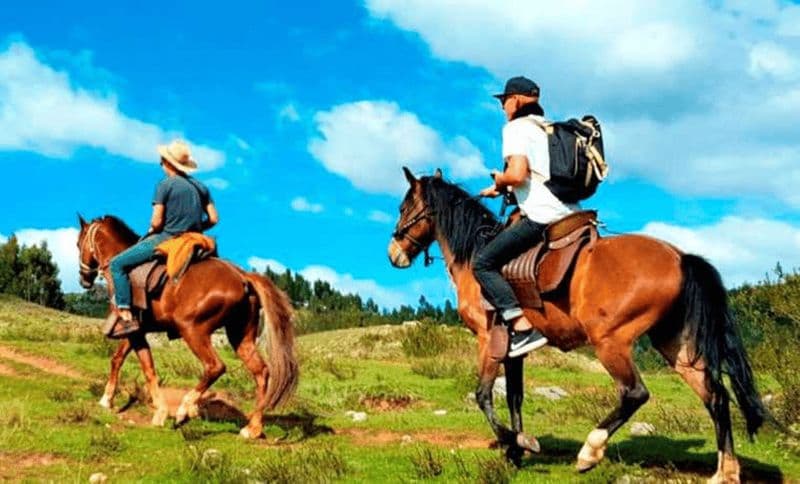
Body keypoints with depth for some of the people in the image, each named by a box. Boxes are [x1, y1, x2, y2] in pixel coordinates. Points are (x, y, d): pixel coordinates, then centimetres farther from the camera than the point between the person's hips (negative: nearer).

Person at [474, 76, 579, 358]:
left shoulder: (516, 127, -4)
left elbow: (517, 174, -19)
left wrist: (499, 179, 2)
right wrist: (502, 189, 27)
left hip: (542, 217, -10)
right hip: (568, 214, 10)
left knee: (483, 263, -7)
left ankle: (523, 327, -20)